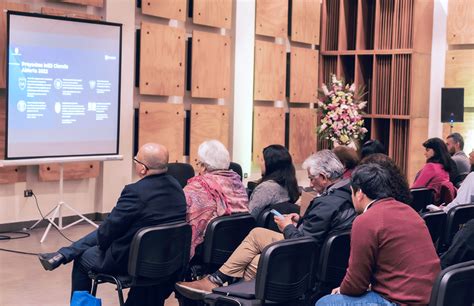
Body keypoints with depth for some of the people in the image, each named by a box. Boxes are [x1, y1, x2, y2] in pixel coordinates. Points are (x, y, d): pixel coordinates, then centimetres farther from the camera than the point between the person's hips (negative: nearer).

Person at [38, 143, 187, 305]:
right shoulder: (176, 185, -4)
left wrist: (102, 242, 5)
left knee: (82, 259, 21)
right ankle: (63, 255, 24)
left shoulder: (136, 191, -28)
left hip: (128, 260, -7)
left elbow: (110, 228, -18)